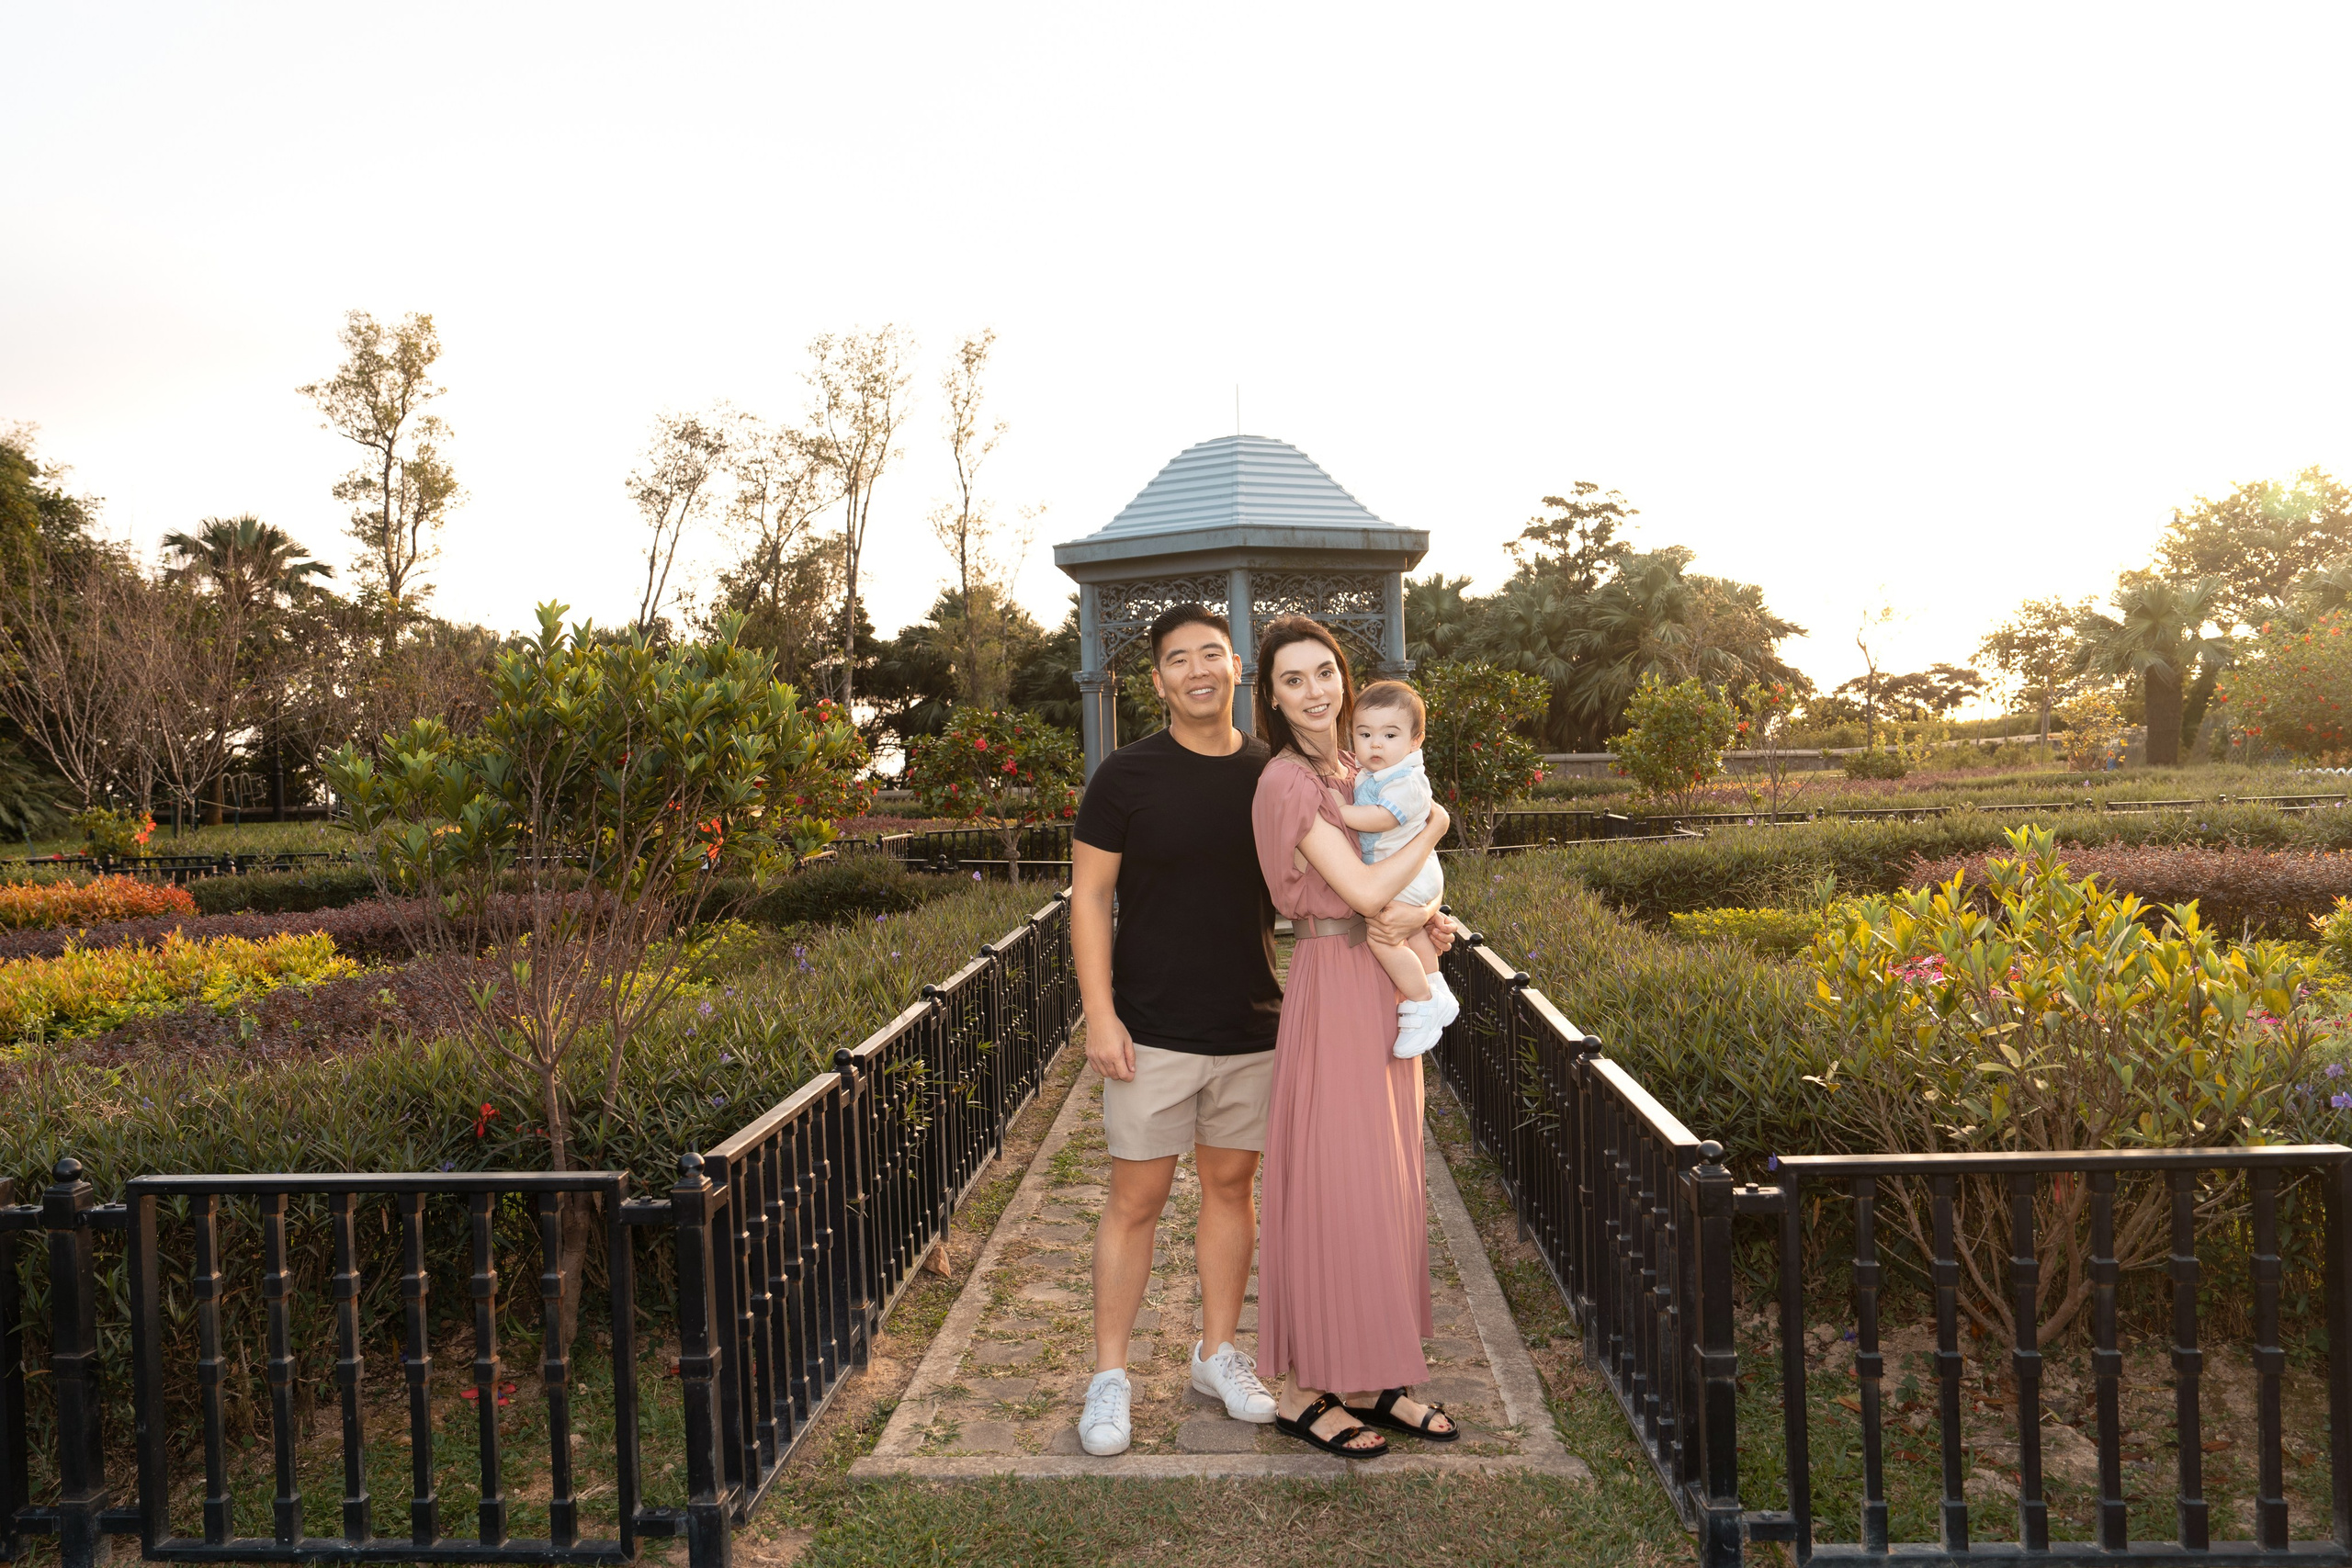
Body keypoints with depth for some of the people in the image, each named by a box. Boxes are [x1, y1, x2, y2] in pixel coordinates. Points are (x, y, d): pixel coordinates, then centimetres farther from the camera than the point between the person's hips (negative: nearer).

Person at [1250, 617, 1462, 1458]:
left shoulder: (1356, 773, 12)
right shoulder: (1287, 781, -14)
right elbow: (1364, 891, -19)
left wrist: (1425, 918, 2)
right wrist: (1433, 828, -5)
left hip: (1386, 989, 8)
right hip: (1332, 989, -8)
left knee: (1385, 1183, 12)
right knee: (1333, 1186, -2)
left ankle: (1370, 1380, 25)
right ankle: (1303, 1391, 13)